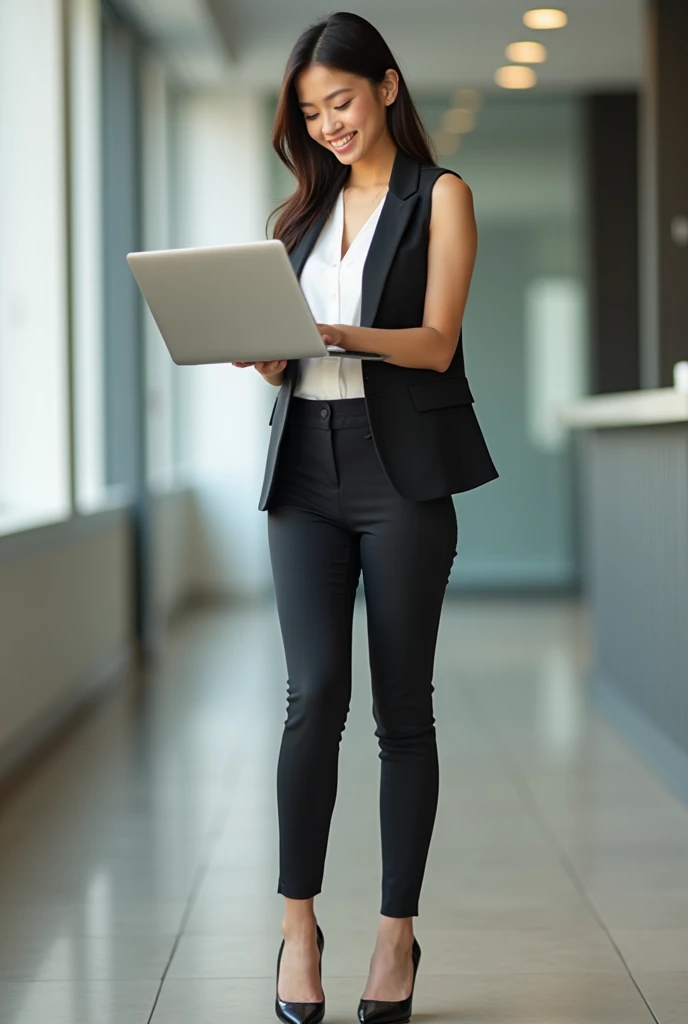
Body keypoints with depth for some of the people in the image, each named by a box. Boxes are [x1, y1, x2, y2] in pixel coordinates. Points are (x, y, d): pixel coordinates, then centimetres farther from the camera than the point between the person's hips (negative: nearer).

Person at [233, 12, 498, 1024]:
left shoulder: (438, 196, 4)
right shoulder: (305, 211, 18)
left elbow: (435, 342, -8)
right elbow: (286, 356, 16)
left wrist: (333, 334, -24)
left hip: (401, 472, -3)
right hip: (307, 470, 3)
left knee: (402, 705, 0)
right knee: (316, 693, -9)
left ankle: (397, 932, 8)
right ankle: (299, 922, -2)